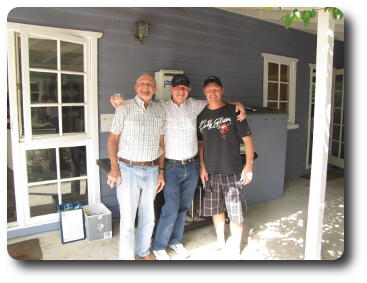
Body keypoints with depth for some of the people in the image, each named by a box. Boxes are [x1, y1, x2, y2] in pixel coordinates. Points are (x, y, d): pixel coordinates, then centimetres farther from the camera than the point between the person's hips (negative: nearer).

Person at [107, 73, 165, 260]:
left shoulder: (159, 111, 7)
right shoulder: (125, 108, -4)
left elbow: (161, 143, 11)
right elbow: (112, 139, -3)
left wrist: (161, 172, 8)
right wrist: (114, 167, -14)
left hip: (151, 170, 4)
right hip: (128, 169, -4)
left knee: (148, 216, 15)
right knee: (128, 218, 1)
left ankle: (143, 251, 37)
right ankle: (126, 257, 21)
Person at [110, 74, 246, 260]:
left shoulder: (194, 105, 5)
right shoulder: (161, 107, -5)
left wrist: (238, 104, 1)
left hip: (192, 166, 4)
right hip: (172, 167, -4)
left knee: (183, 207, 15)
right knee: (171, 210, -4)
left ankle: (175, 241, 36)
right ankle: (158, 247, 19)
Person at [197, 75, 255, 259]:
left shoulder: (233, 111, -5)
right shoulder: (201, 115, 7)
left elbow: (247, 139, -5)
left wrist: (249, 166, -11)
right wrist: (202, 166, 4)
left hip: (232, 171, -4)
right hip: (210, 172, 4)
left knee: (235, 212, 1)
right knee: (216, 209, 16)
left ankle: (235, 249, 23)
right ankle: (220, 241, 38)